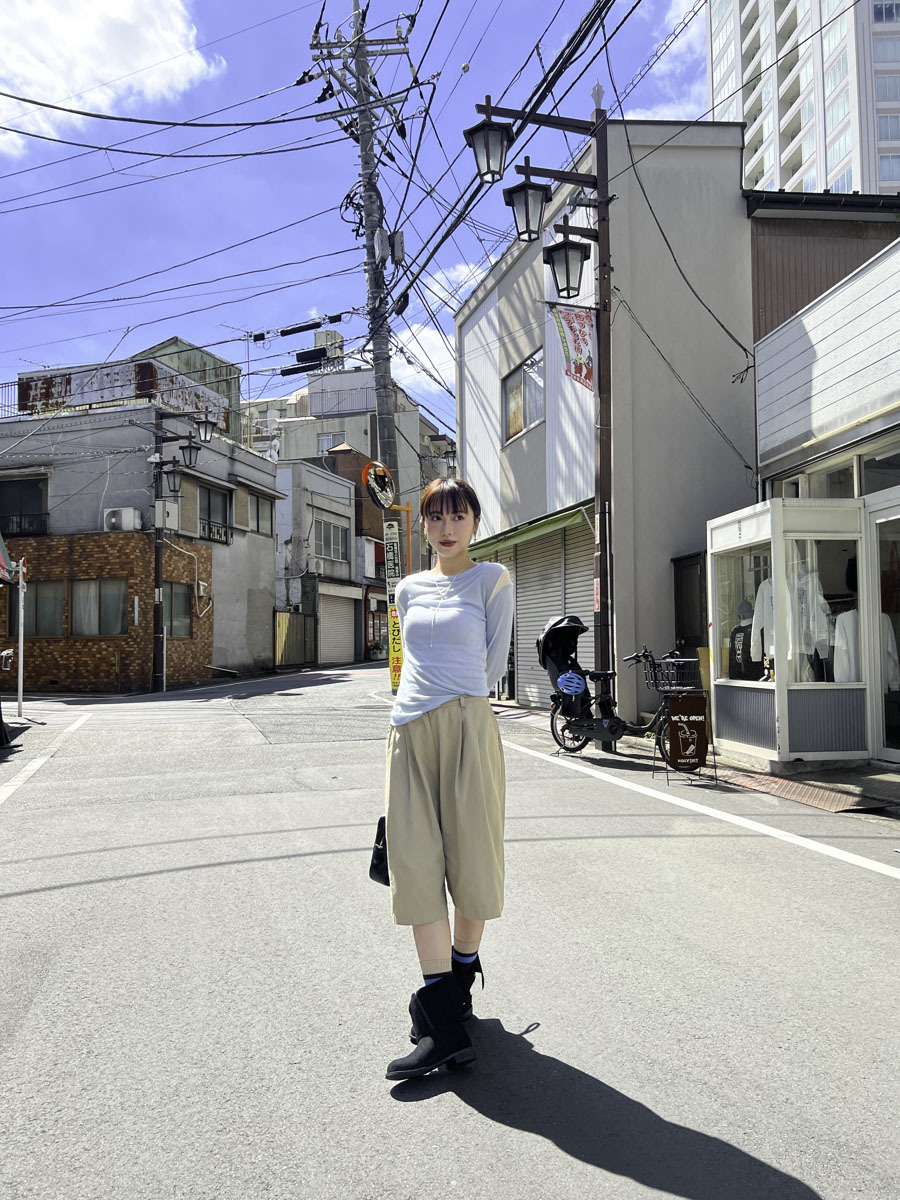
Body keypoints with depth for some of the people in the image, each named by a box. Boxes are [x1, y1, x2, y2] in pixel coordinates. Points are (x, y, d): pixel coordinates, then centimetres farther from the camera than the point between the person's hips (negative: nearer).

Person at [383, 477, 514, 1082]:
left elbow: (494, 662, 5)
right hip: (409, 732, 4)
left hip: (467, 726, -4)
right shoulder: (409, 589, 17)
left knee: (471, 860, 3)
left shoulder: (492, 578, 5)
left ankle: (461, 978, 27)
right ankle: (444, 1027, 2)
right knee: (418, 868, -2)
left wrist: (458, 705, 10)